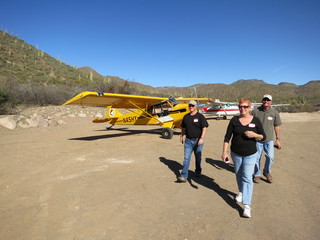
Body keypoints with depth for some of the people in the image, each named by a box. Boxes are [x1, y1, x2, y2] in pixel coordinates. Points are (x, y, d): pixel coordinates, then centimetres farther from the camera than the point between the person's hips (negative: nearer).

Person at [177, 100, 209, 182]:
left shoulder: (200, 116, -5)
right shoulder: (186, 117, 8)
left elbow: (204, 128, -9)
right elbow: (183, 128, 19)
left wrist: (202, 138, -19)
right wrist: (181, 136, 21)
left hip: (198, 141, -2)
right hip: (188, 141, 2)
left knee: (198, 158, 13)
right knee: (186, 158, -4)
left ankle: (198, 172, 35)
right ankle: (184, 176, -6)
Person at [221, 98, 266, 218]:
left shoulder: (255, 121, -4)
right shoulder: (234, 120, -4)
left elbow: (263, 137, 2)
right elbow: (227, 137, -4)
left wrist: (254, 135, -19)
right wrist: (224, 152, -10)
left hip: (250, 154, -2)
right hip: (236, 153, 2)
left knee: (247, 178, -7)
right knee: (238, 175, 18)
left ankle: (247, 206, -4)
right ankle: (241, 192, 45)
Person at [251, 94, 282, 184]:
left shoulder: (275, 112, -1)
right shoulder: (255, 111, -6)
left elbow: (277, 126, 7)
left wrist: (278, 139, 6)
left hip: (269, 139, 1)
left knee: (270, 157, -8)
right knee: (257, 158, 6)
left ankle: (267, 172, 21)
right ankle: (256, 174, 28)